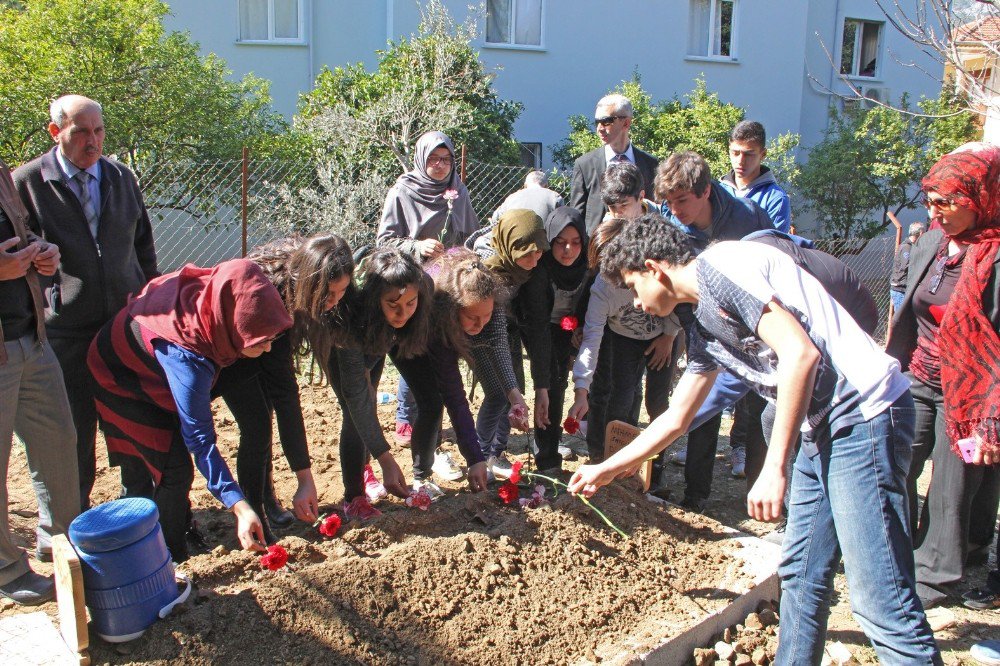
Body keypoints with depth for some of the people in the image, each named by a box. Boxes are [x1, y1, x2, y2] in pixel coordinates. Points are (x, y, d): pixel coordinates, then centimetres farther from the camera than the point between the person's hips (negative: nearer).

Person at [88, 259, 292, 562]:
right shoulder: (186, 356, -46)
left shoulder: (215, 294, -28)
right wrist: (240, 507, -45)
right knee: (175, 469, -10)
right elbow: (199, 438, -41)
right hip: (121, 383, -7)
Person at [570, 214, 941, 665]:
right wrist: (607, 469, 35)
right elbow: (677, 417, 28)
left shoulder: (718, 265, -10)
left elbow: (801, 353, -21)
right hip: (823, 430, 10)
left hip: (863, 415, -10)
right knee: (800, 575, 16)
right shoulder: (703, 327, 18)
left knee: (880, 600, -8)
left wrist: (774, 467, -19)